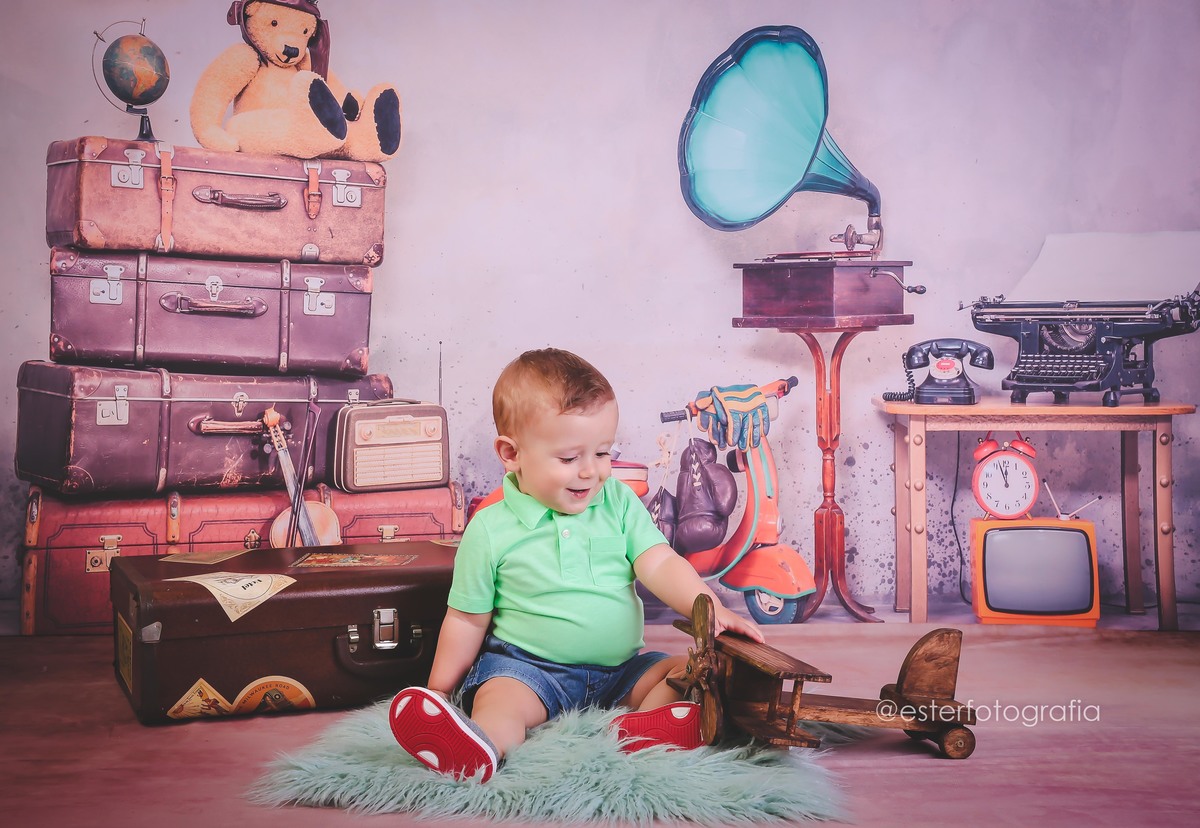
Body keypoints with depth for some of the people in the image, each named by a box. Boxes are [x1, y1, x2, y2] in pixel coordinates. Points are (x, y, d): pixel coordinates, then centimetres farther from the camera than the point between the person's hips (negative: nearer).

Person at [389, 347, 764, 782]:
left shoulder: (620, 502, 4)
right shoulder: (490, 530, -4)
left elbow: (659, 565, -4)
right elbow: (468, 619, 3)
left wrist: (711, 610, -22)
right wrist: (439, 692, 3)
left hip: (621, 666, 4)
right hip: (527, 666, -3)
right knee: (498, 699, -31)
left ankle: (636, 729, -41)